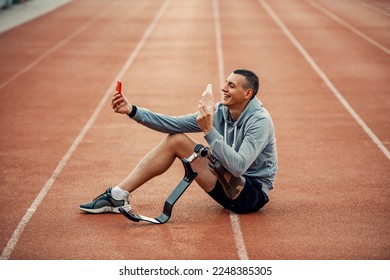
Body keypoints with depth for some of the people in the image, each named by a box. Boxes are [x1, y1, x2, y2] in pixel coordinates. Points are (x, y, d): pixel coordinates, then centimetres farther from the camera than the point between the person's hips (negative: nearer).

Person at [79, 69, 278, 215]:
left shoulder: (259, 121, -22)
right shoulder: (219, 111, 0)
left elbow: (238, 167, -35)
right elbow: (174, 123, -5)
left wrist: (209, 131, -37)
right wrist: (133, 111, -14)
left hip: (252, 193, -7)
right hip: (230, 186, 7)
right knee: (174, 138, -3)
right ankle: (118, 196, -4)